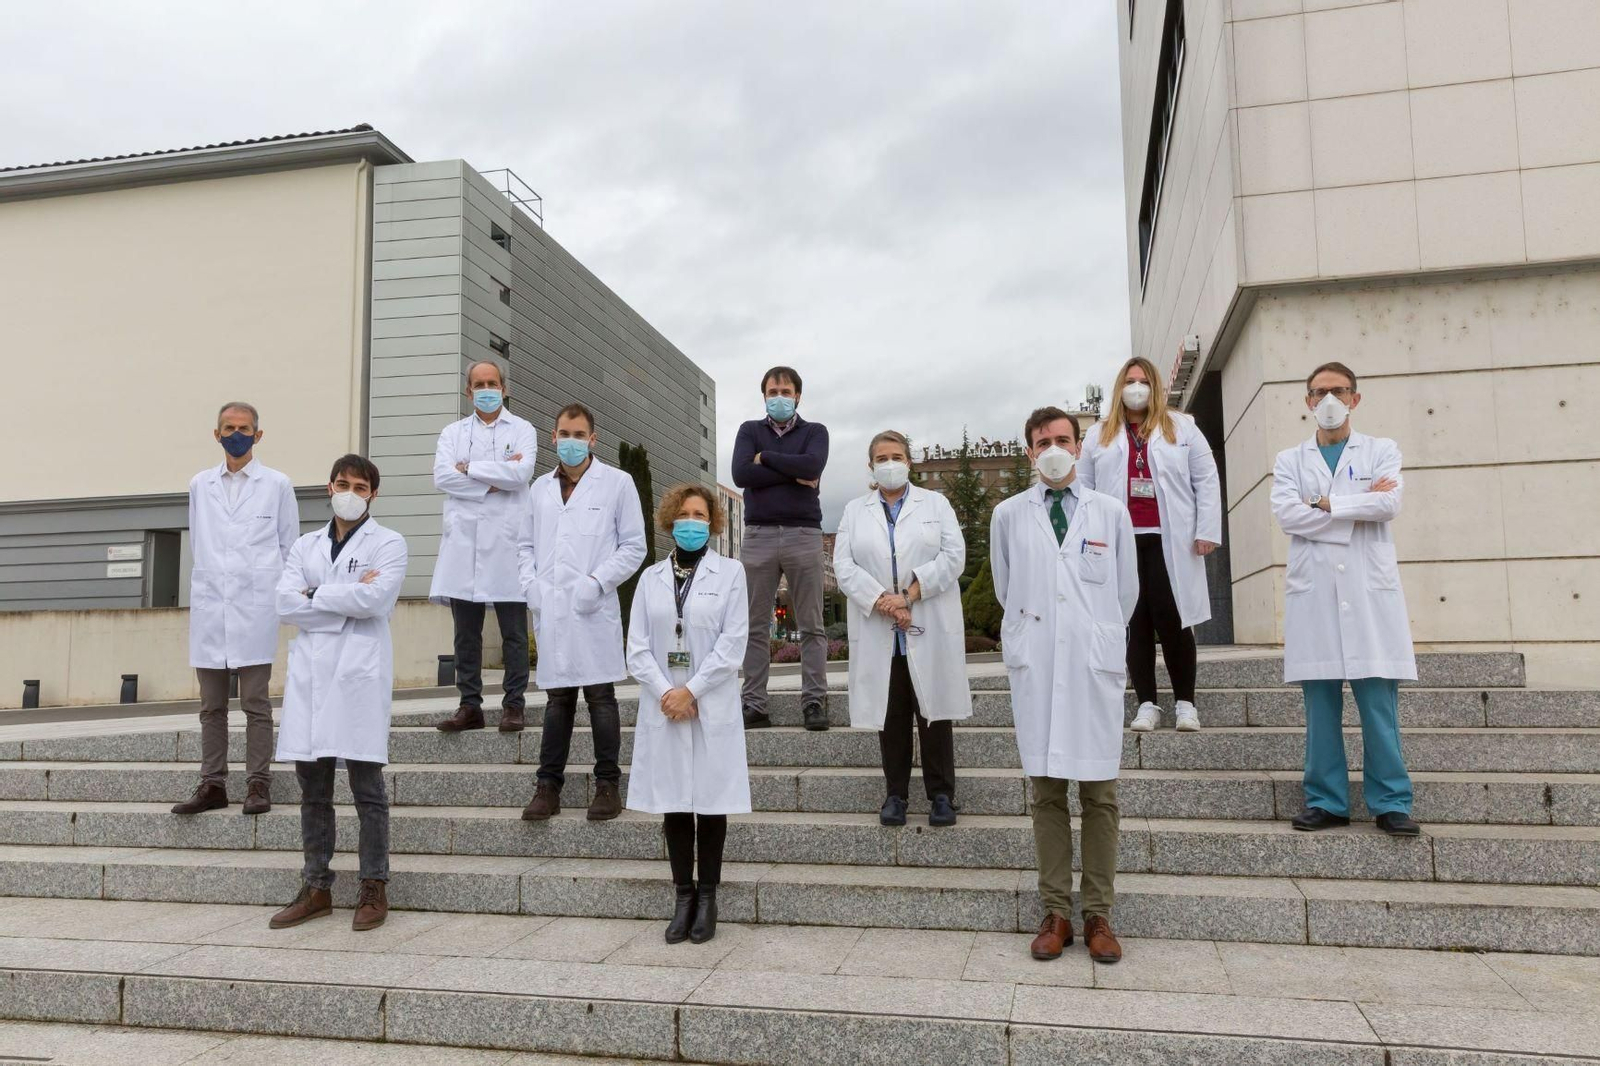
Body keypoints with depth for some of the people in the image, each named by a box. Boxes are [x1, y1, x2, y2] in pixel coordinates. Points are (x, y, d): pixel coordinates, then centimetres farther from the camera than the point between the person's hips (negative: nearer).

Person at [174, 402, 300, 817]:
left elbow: (289, 546, 7)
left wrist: (274, 590, 6)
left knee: (255, 702, -1)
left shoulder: (277, 485, 5)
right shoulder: (199, 485, 13)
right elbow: (197, 542, 18)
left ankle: (258, 784, 3)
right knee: (211, 705, 6)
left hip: (255, 606, -3)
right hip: (209, 605, 3)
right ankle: (212, 785, 12)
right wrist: (213, 578, 11)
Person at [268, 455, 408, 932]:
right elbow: (285, 602, 3)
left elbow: (375, 597, -12)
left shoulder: (388, 543, 5)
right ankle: (316, 888, 19)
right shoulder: (306, 545, 18)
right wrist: (348, 599, -6)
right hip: (309, 673, 5)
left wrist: (316, 595, -1)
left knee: (366, 786, -1)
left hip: (359, 673, -4)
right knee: (312, 788, 8)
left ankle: (374, 889, 8)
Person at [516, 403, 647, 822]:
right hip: (550, 610, 4)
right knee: (557, 699, 9)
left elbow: (634, 545, 0)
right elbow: (526, 544, 19)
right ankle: (548, 786, 14)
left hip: (593, 609, -3)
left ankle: (607, 785, 10)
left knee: (600, 696, 1)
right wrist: (531, 584, 1)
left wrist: (597, 581, -11)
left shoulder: (617, 483, 3)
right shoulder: (541, 488, 15)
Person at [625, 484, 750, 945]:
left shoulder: (729, 572, 3)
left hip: (712, 705, -2)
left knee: (710, 801, 2)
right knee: (673, 802, 4)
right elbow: (638, 646, 4)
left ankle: (707, 897, 13)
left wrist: (691, 691, -11)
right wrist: (665, 692, -10)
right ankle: (682, 897, 14)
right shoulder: (651, 577, 10)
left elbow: (732, 642, -5)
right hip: (663, 704, 2)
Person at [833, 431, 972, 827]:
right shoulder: (855, 511, 13)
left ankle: (941, 794, 9)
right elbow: (844, 565, 1)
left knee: (933, 710, 1)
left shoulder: (935, 504, 10)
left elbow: (953, 556, -3)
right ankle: (895, 793, 13)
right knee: (891, 714, 5)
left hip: (930, 630, -1)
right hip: (878, 632, 1)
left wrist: (909, 595, -13)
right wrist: (882, 601, -13)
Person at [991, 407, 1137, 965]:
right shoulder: (1009, 515, 8)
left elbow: (1127, 589, 15)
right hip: (1035, 666, 0)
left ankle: (1099, 915, 10)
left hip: (1095, 665, 0)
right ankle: (1056, 913, 12)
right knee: (1047, 792, 3)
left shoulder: (1111, 512, 7)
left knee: (1100, 793, 1)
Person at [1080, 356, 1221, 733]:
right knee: (1135, 623, 4)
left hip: (1168, 541, -1)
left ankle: (1185, 702, 9)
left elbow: (1206, 479, 5)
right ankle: (1146, 703, 10)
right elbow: (1084, 489, 11)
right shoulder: (1099, 435, 13)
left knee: (1172, 620, -3)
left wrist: (1207, 530, -3)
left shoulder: (1181, 427, 9)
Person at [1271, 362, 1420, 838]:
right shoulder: (1290, 460, 13)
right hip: (1313, 593, 1)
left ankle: (1391, 803, 6)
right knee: (1321, 703, 2)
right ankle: (1327, 800, 10)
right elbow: (1286, 514, -5)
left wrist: (1324, 504, -4)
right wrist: (1360, 507, -5)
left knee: (1379, 701, -2)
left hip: (1370, 590, -1)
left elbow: (1389, 503, -7)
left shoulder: (1382, 451, 13)